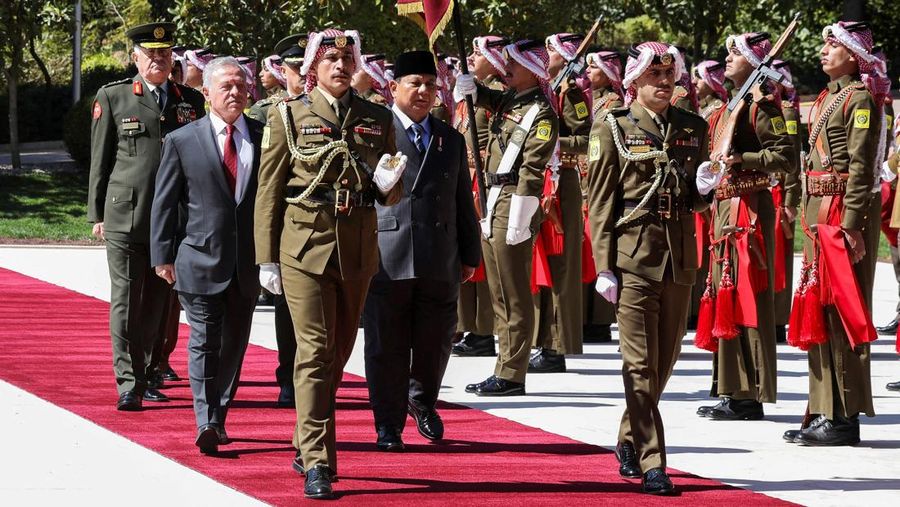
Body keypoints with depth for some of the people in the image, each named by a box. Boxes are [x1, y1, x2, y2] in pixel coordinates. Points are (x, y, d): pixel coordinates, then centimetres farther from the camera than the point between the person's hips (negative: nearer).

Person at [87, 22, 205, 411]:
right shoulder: (112, 98, 4)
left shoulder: (191, 102, 11)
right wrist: (97, 214, 2)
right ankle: (128, 386, -6)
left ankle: (144, 378, 18)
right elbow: (100, 160, 5)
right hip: (125, 217, -3)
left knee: (157, 305, 8)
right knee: (126, 302, -5)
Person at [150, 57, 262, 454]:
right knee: (204, 343, -6)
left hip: (249, 263, 3)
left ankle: (218, 418, 20)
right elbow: (165, 202, 2)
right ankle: (206, 422, -10)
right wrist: (163, 256, -2)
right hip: (201, 258, -3)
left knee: (234, 344, 9)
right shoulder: (182, 141, 0)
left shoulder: (264, 138, 6)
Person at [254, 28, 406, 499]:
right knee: (315, 351, -10)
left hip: (358, 249, 4)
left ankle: (306, 447, 30)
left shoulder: (377, 119, 9)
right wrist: (267, 259, -2)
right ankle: (316, 464, -12)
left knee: (338, 353, 13)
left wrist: (388, 185, -8)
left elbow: (392, 195, 16)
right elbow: (268, 191, 2)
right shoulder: (289, 116, 1)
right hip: (305, 247, -4)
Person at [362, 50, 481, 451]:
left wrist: (470, 254, 18)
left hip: (440, 263, 4)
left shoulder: (451, 140, 16)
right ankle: (389, 426, 11)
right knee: (387, 346, 1)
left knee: (435, 342, 8)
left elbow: (464, 203, 19)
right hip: (386, 261, -4)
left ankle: (422, 400, 35)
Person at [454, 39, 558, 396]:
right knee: (499, 292, 13)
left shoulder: (541, 114, -12)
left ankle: (511, 375, -2)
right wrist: (470, 87, 6)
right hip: (493, 204, 9)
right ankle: (505, 371, 19)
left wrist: (518, 221, -20)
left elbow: (531, 172, -17)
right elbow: (473, 94, 31)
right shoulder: (508, 101, 13)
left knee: (514, 295, -5)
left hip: (515, 205, -9)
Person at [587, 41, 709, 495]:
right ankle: (651, 463, -6)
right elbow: (601, 202, -2)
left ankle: (630, 442, 30)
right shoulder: (612, 128, 0)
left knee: (664, 360, 11)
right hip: (633, 254, -5)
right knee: (641, 364, -6)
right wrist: (604, 266, -8)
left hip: (680, 255, 5)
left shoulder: (693, 128, 11)